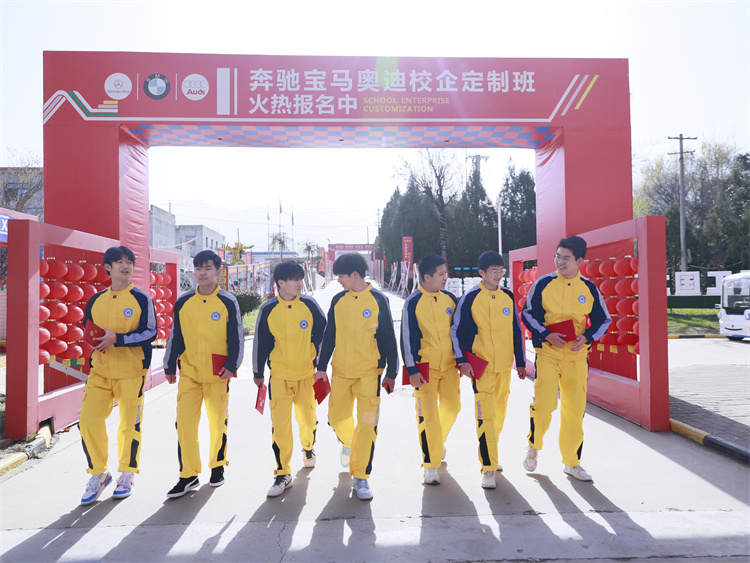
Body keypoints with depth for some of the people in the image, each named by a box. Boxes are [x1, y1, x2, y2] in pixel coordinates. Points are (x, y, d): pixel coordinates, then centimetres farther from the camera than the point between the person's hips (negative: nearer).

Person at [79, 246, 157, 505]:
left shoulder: (141, 299, -3)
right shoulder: (96, 300, 10)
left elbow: (150, 333, -9)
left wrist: (117, 338, -19)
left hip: (131, 371, -3)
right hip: (99, 370, 4)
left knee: (130, 423, 4)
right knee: (88, 421, -3)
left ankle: (127, 474, 23)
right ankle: (98, 473, 17)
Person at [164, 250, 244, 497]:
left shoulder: (228, 302, -2)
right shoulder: (183, 302, 5)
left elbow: (236, 337, -1)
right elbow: (175, 336, 12)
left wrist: (232, 365, -9)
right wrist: (169, 366, 13)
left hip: (217, 374, -2)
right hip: (189, 372, 2)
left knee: (218, 421, 8)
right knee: (184, 422, -3)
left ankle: (218, 466, 29)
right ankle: (188, 475, 9)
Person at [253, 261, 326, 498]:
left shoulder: (309, 305, -5)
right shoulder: (268, 310, -4)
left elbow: (323, 334, 5)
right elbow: (260, 342, 5)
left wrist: (321, 363, 5)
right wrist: (258, 372, 12)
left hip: (307, 373, 1)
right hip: (279, 375, 0)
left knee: (307, 418, 12)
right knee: (280, 424, -4)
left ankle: (308, 448, 45)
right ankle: (283, 474, 8)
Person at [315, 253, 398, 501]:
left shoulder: (378, 300, -5)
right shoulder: (338, 300, 5)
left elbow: (389, 338, -2)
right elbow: (329, 335, 10)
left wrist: (391, 373, -2)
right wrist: (321, 367, 8)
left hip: (369, 373, -3)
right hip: (340, 371, 4)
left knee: (367, 424, -4)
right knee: (337, 418, 11)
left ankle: (360, 476, 11)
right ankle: (348, 444, 45)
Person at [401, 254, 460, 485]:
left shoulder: (450, 298, 5)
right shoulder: (413, 302, -9)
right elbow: (408, 338, -8)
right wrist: (412, 369, -12)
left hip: (449, 365, 5)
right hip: (425, 367, -4)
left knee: (452, 408, 11)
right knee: (427, 413, -4)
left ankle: (438, 441, 41)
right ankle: (431, 465, 8)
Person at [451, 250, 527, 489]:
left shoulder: (508, 297, 7)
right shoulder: (470, 298, -7)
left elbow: (516, 330, 13)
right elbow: (456, 331, -4)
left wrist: (520, 362, 13)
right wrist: (462, 360, -12)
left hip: (504, 365, 5)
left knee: (499, 412, 14)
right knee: (486, 414, -10)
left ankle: (489, 454, 34)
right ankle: (488, 469, -2)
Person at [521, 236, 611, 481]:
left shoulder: (589, 288, 4)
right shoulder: (543, 284, -1)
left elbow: (603, 320, 10)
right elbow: (528, 314, 1)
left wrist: (587, 337, -9)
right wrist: (546, 334, -15)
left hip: (577, 355, 2)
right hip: (548, 353, -2)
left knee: (575, 409, 6)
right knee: (544, 403, -11)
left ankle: (572, 462, 23)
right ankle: (533, 445, 19)